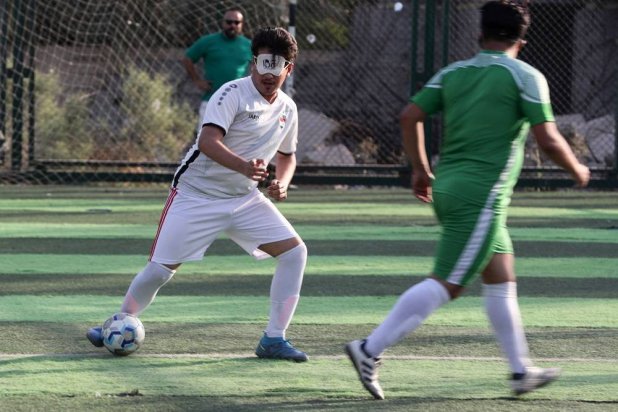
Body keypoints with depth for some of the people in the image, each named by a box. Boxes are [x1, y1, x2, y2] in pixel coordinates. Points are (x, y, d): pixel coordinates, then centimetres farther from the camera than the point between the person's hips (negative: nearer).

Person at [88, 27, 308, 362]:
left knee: (295, 252, -9)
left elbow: (286, 155, 22)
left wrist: (281, 182, 0)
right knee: (160, 269, -5)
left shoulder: (287, 109, 5)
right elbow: (208, 141, -30)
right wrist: (243, 166, -46)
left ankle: (273, 340, -3)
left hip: (244, 198, 6)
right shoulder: (234, 93, -17)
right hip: (197, 194, -6)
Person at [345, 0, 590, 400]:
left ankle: (522, 370, 24)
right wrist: (577, 170, 9)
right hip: (481, 196, -8)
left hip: (448, 188, 8)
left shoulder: (454, 73, 12)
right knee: (445, 285, -8)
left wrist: (421, 170, 16)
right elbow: (549, 141, -10)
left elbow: (410, 116, 5)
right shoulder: (525, 77, -4)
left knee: (501, 279, 18)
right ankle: (370, 349, -16)